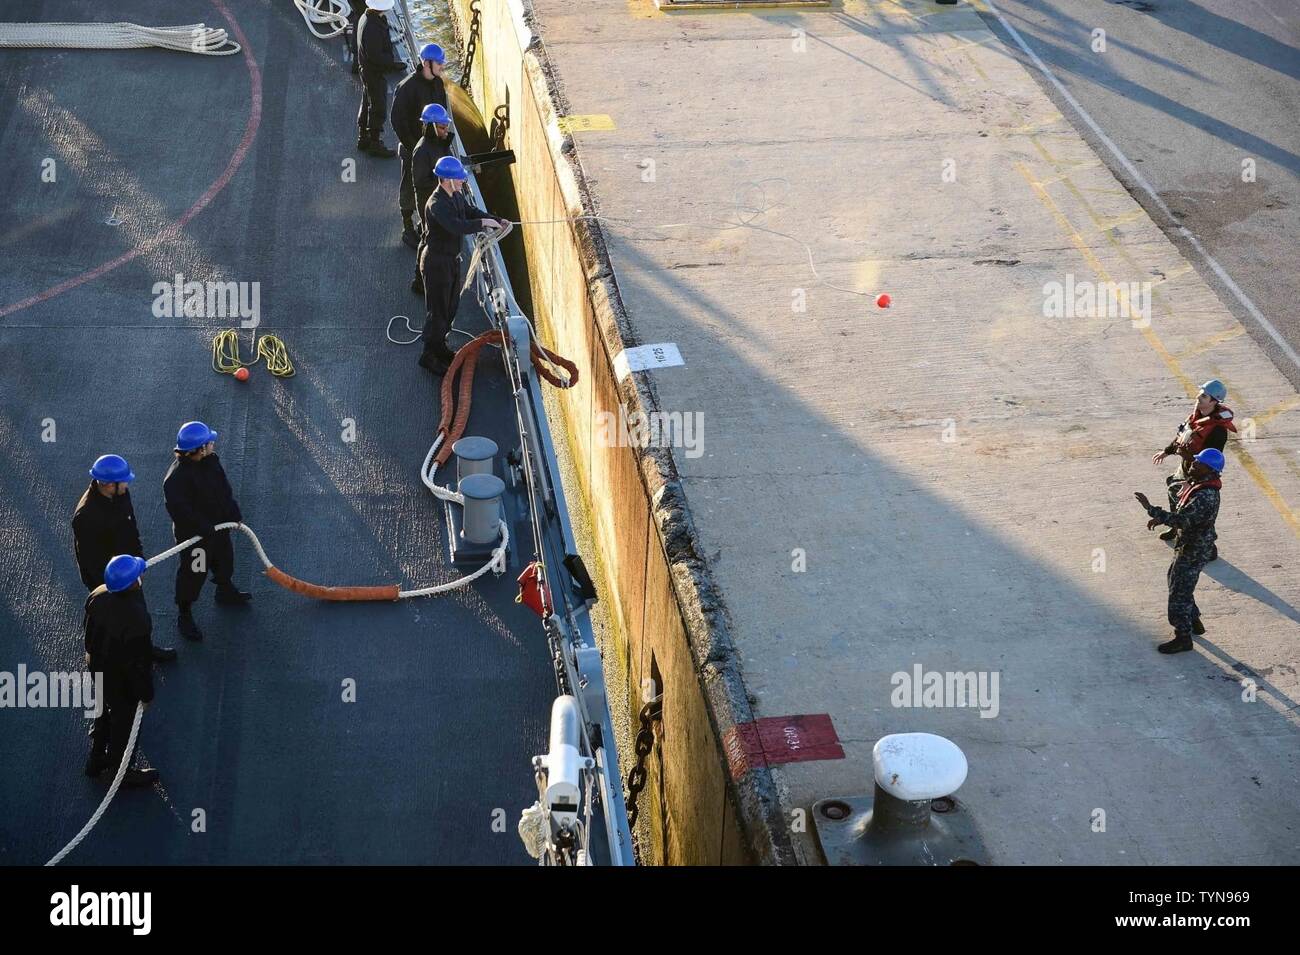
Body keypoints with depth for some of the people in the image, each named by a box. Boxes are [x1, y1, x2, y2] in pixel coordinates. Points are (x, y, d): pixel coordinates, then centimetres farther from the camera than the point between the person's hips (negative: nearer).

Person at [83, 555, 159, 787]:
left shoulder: (98, 596, -20)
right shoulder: (135, 620, -41)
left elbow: (88, 629, -1)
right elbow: (137, 663, -28)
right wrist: (146, 693, -11)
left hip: (97, 666, 6)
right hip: (121, 679, -6)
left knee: (105, 711, 32)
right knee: (125, 721, 20)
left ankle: (96, 758, 54)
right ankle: (121, 771, 45)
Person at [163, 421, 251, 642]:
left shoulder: (211, 461, -6)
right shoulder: (177, 476, -33)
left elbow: (225, 488, 8)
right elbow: (178, 508, -33)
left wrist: (234, 513, 5)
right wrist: (203, 528, -29)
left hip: (218, 525, 8)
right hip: (193, 533, -8)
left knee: (224, 558, 29)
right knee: (193, 572, 4)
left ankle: (225, 591, 56)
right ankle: (185, 616, 20)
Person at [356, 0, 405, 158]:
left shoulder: (366, 18, 3)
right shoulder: (372, 27, -29)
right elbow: (375, 56, -27)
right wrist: (393, 63, -21)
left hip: (367, 69, 10)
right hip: (375, 72, -10)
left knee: (367, 105, 21)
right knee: (378, 109, 0)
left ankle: (363, 139, 33)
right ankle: (375, 143, 8)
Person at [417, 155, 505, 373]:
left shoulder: (456, 196, 1)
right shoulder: (437, 204, -29)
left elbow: (471, 210, 14)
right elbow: (458, 227, -41)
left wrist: (497, 222, 0)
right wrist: (483, 223, -33)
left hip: (452, 260, 10)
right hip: (436, 262, -10)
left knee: (450, 306, 21)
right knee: (438, 310, 0)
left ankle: (439, 348, 37)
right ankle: (429, 356, 13)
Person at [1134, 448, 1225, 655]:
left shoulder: (1205, 496, -32)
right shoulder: (1196, 483, 2)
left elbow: (1181, 520, -37)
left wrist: (1151, 509, -36)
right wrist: (1161, 518, 3)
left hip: (1194, 550, -11)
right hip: (1187, 544, 11)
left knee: (1179, 592, 0)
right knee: (1175, 579, 26)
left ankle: (1183, 638, 13)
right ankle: (1194, 622, 41)